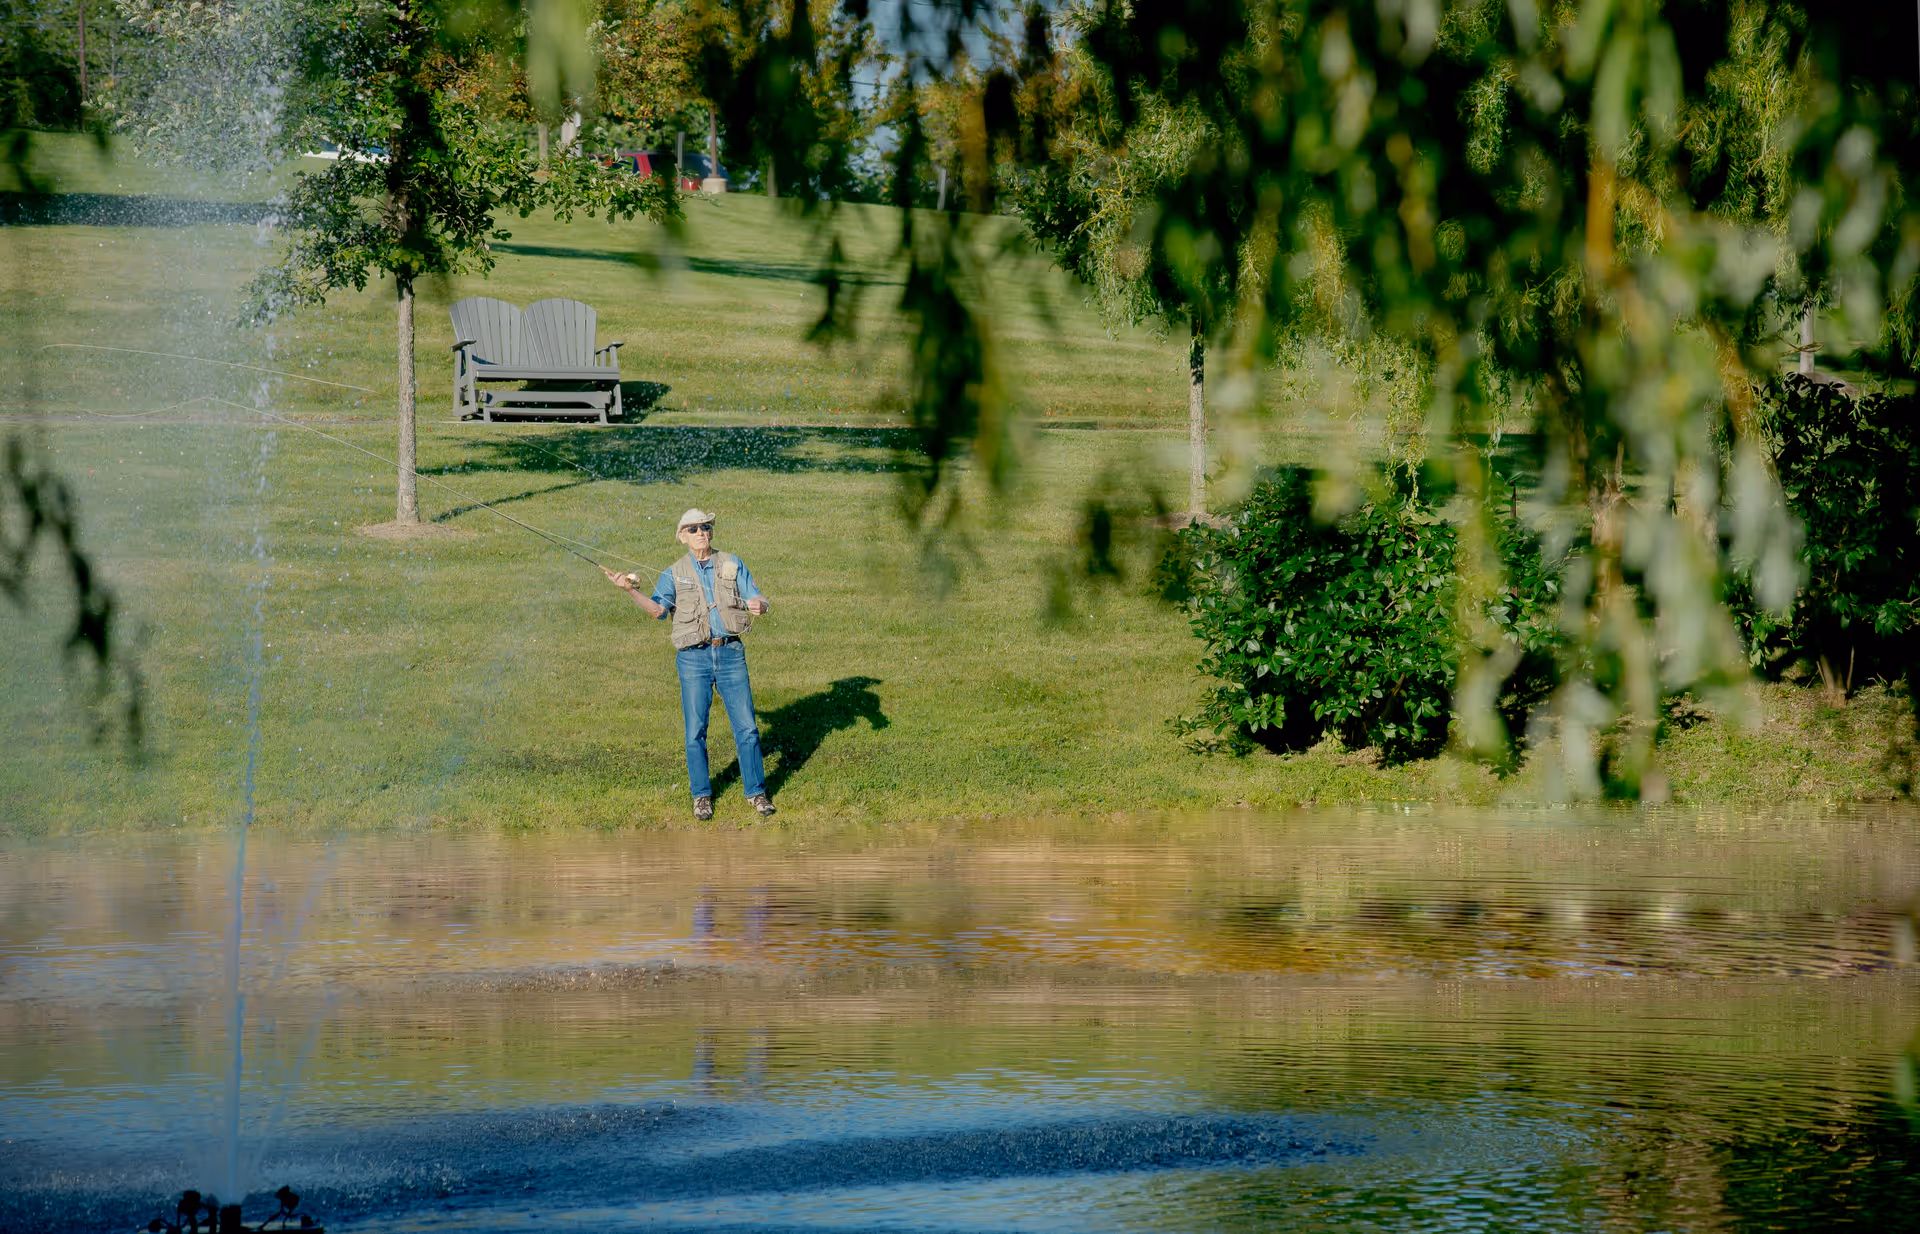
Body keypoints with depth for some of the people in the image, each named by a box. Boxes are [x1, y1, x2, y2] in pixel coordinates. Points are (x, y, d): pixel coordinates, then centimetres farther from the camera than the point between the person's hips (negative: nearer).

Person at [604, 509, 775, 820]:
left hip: (731, 654, 1)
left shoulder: (732, 565, 11)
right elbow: (658, 609, -8)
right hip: (694, 656, -1)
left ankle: (756, 792, 10)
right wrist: (631, 591, -25)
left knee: (746, 725, 0)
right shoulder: (673, 574, 8)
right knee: (696, 730, 0)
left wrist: (760, 605, -21)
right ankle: (701, 795, 12)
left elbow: (759, 600, 4)